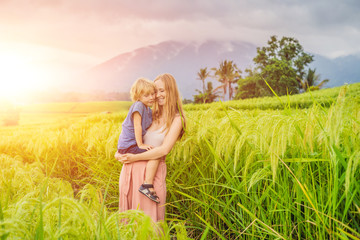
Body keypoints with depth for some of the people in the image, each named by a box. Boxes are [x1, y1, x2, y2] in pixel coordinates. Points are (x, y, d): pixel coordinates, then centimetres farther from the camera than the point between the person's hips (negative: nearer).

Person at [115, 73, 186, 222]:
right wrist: (120, 152, 4)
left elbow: (164, 149, -13)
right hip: (130, 169, 5)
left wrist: (135, 157, -14)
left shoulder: (176, 120, -3)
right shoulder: (151, 116, 13)